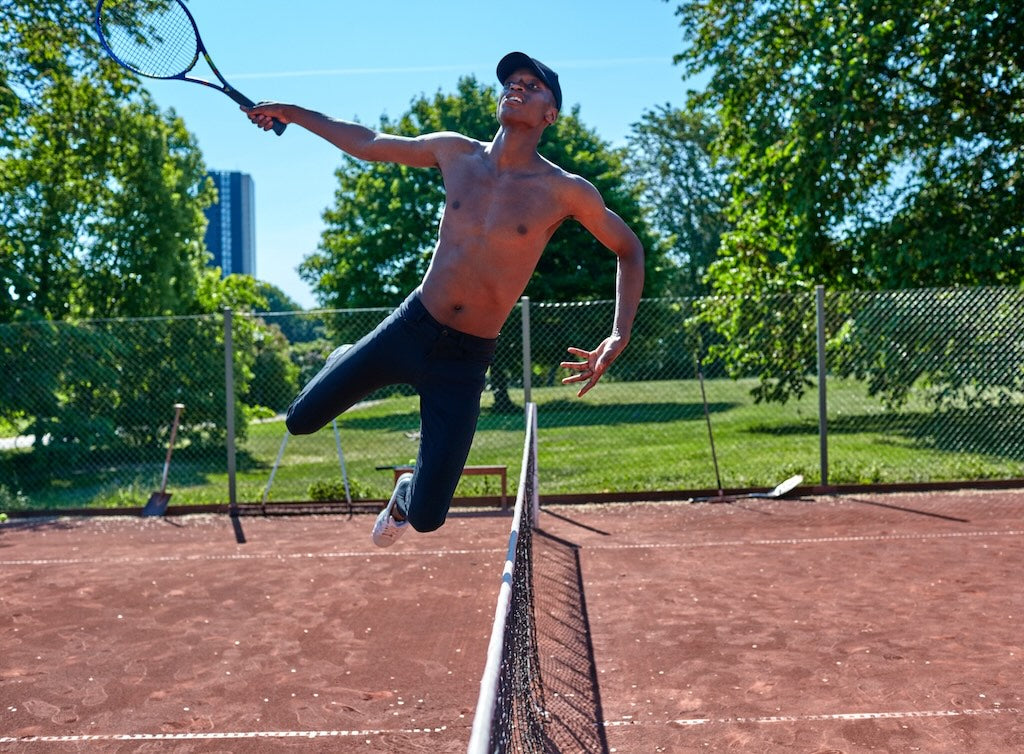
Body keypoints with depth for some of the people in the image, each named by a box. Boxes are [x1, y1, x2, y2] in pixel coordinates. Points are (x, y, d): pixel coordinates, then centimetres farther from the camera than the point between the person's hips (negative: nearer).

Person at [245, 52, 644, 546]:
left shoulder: (567, 193, -8)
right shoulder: (455, 153, 1)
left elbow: (630, 250, 4)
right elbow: (367, 144, 16)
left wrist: (619, 336, -9)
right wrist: (293, 113, 18)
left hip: (465, 360, -2)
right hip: (409, 328, 2)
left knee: (426, 518, -3)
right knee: (300, 420, 6)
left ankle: (404, 497, 37)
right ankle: (344, 362, 40)